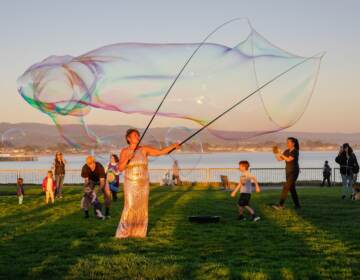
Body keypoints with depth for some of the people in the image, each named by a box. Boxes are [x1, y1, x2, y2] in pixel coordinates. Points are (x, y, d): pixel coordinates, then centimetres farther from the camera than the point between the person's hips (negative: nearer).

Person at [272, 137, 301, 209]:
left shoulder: (295, 152, -13)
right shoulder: (287, 151, 9)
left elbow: (288, 159, -25)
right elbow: (279, 159, 5)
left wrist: (280, 154, -23)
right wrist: (276, 153, -12)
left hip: (294, 172, -8)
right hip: (288, 172, 8)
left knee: (286, 187, -14)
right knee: (292, 189, 9)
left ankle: (281, 205, -17)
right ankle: (297, 205, 18)